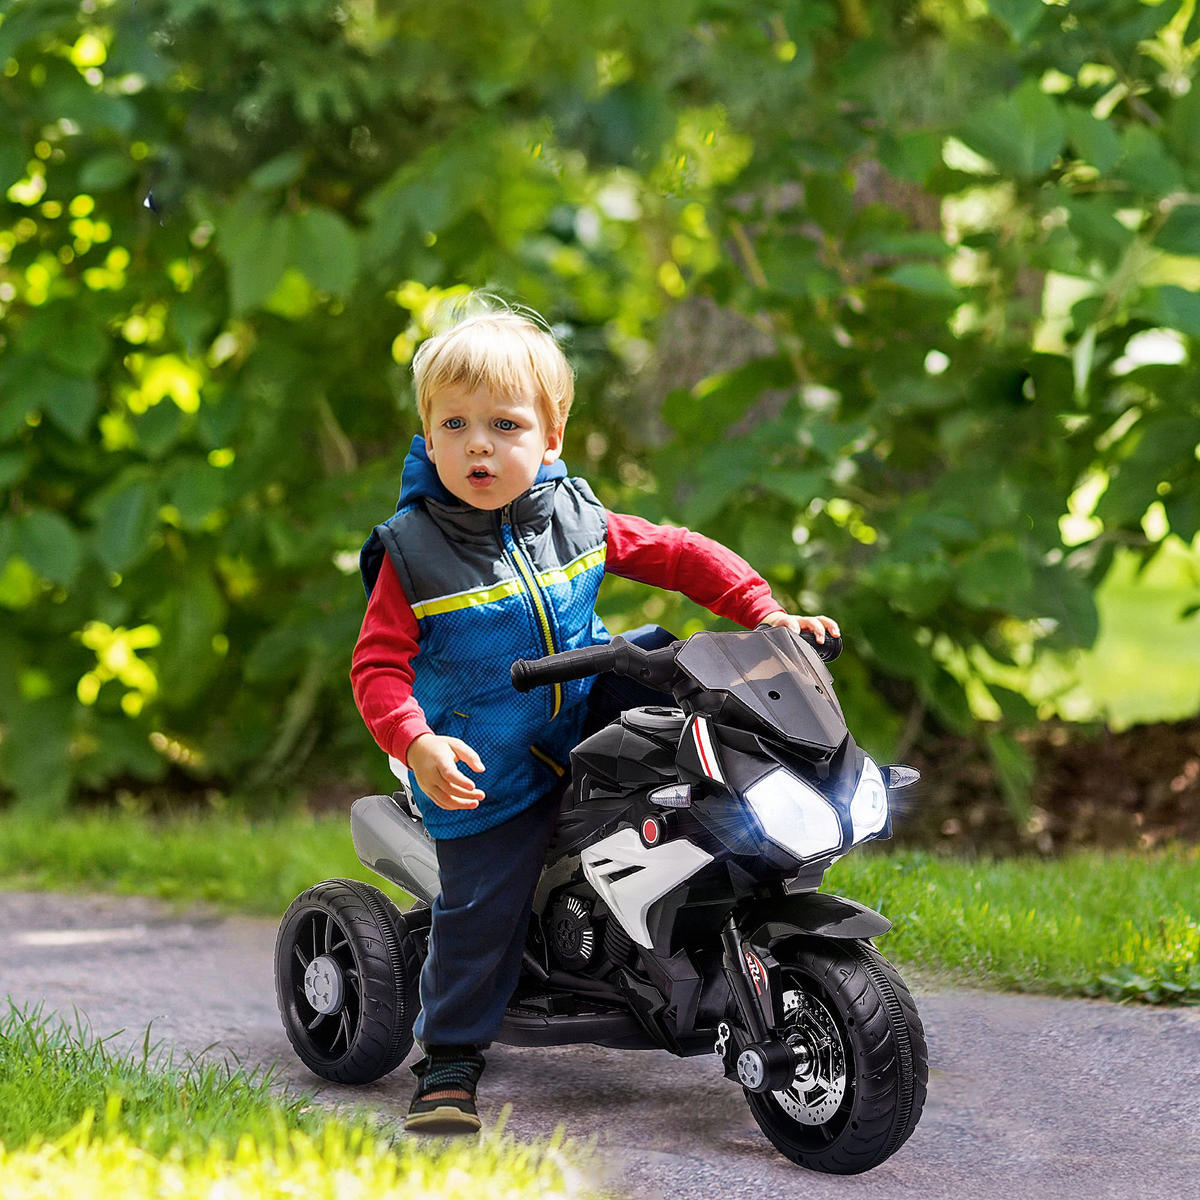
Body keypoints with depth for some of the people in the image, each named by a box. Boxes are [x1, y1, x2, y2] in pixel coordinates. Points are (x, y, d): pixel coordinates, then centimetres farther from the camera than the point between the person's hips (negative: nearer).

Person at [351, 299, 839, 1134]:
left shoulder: (576, 520, 0)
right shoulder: (413, 551, -10)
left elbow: (676, 555, 8)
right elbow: (379, 665, -12)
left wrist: (767, 613, -1)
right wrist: (418, 746, -29)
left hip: (595, 720, 4)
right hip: (490, 771, -3)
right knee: (480, 910, -7)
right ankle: (450, 1065, 8)